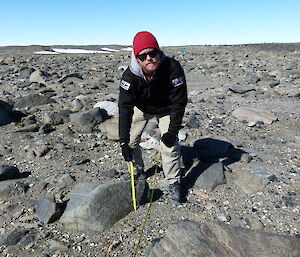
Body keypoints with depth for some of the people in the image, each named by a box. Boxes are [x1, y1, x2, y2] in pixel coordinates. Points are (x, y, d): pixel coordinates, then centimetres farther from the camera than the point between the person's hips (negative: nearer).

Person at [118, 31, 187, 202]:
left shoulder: (173, 68, -35)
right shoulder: (130, 75, -31)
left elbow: (179, 103, -27)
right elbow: (125, 108, -31)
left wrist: (173, 131, -27)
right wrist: (124, 142, -35)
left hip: (166, 109, -1)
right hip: (141, 108, 2)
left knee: (170, 144, -11)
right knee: (131, 140, 1)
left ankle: (172, 182, 9)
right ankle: (138, 171, 30)